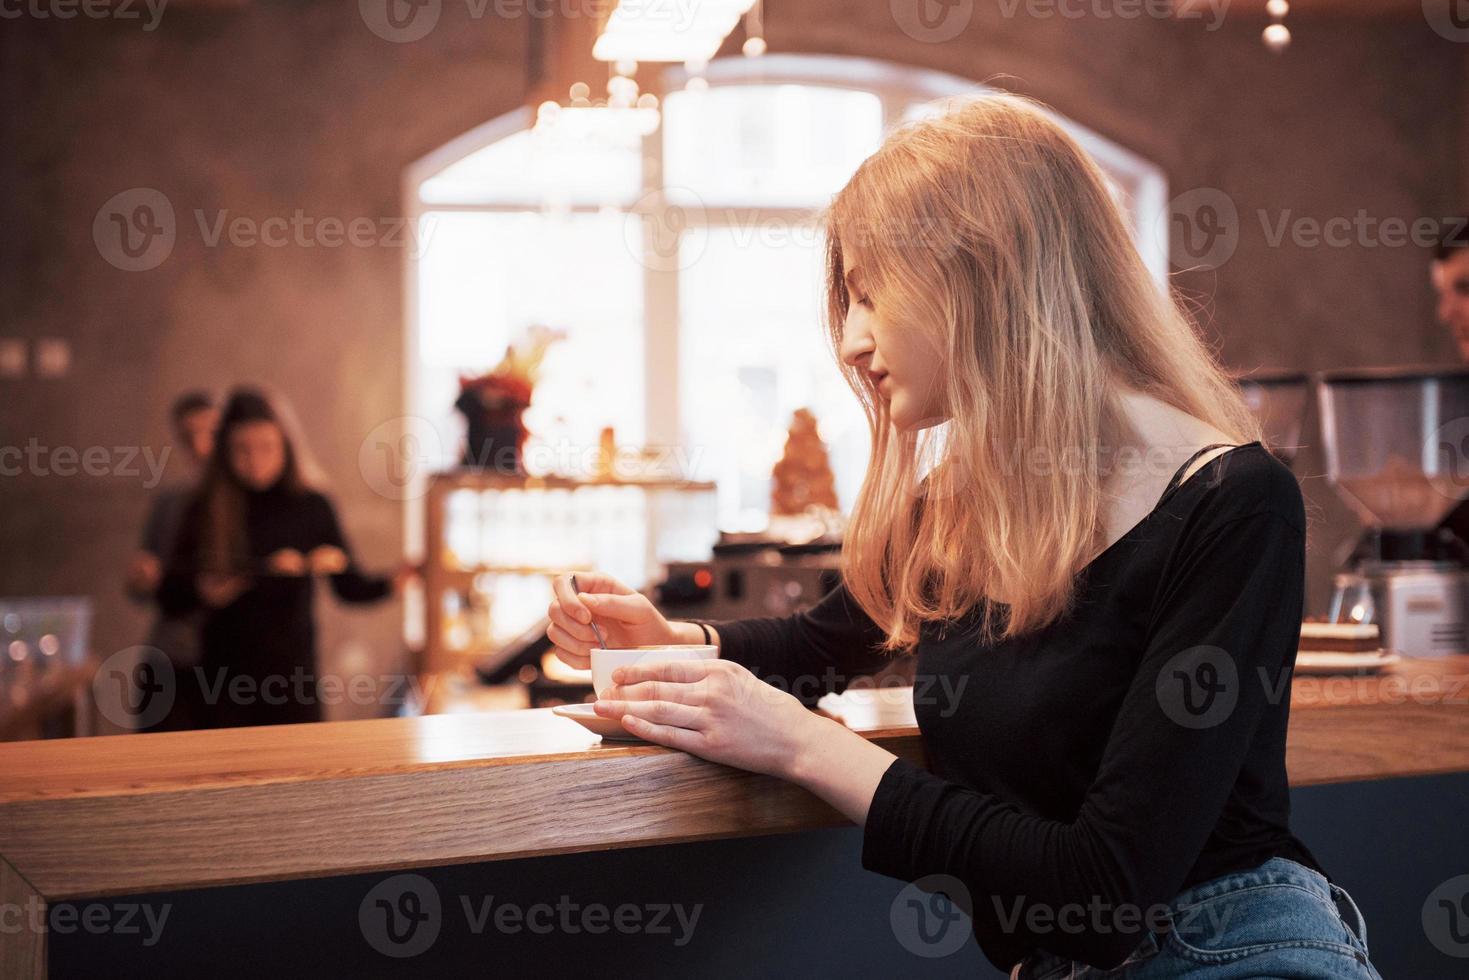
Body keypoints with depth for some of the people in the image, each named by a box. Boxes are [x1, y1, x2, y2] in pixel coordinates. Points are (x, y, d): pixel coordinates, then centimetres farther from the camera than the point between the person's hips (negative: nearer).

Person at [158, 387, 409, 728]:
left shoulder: (311, 506, -1)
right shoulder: (206, 511, -1)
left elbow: (351, 586, -1)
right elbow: (169, 597, 1)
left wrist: (392, 582, -19)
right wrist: (199, 592, -19)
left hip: (292, 674, 0)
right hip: (224, 676, 0)